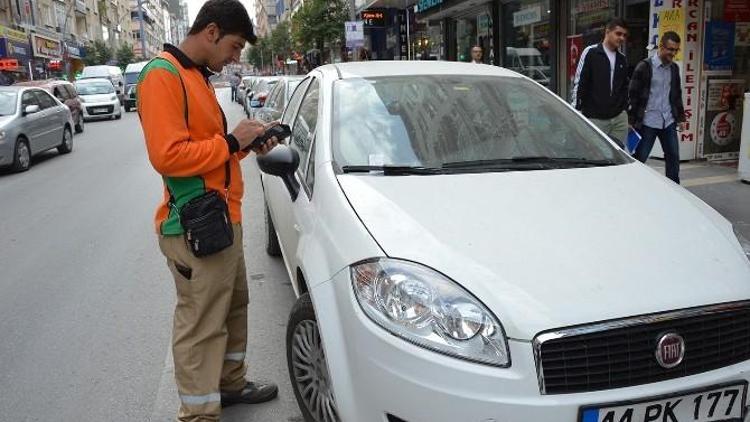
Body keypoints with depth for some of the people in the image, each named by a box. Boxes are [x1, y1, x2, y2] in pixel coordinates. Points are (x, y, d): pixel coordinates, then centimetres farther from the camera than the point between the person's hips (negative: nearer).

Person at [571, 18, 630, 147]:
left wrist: (625, 110, 17)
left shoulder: (622, 59, 14)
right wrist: (575, 110, -10)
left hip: (619, 119, 5)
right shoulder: (591, 52, -3)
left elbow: (624, 87, 21)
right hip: (595, 118, -5)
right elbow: (578, 83, -6)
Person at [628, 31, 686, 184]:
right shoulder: (645, 66, -6)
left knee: (673, 157, 7)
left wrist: (680, 117, 16)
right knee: (640, 158, -1)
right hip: (648, 122, -6)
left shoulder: (674, 68, 12)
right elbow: (633, 95, -8)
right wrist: (632, 120, -12)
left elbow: (677, 95, 20)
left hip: (668, 122, 6)